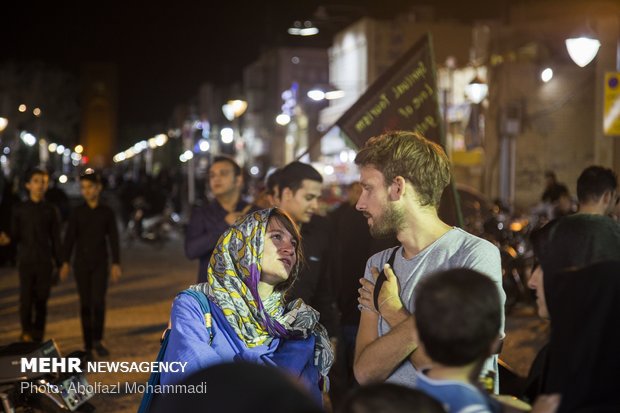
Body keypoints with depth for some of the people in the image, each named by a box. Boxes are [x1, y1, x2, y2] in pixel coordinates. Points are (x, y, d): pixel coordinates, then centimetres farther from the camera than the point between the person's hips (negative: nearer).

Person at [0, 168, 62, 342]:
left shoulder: (51, 210, 6)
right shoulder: (20, 209, 6)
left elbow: (56, 239, 6)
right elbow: (16, 236, 5)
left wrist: (59, 263, 4)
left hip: (45, 262, 0)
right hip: (26, 260, 0)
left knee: (41, 300, 1)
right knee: (26, 298, -8)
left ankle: (38, 337, 9)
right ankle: (26, 332, 2)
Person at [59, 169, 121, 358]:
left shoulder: (107, 212, 3)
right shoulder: (77, 213, 4)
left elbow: (113, 239, 3)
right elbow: (69, 238, 1)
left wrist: (116, 264, -3)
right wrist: (65, 262, -8)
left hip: (100, 264, -1)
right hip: (81, 264, 1)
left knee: (98, 301, -13)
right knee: (85, 304, 3)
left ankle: (97, 340, 2)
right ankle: (88, 345, 9)